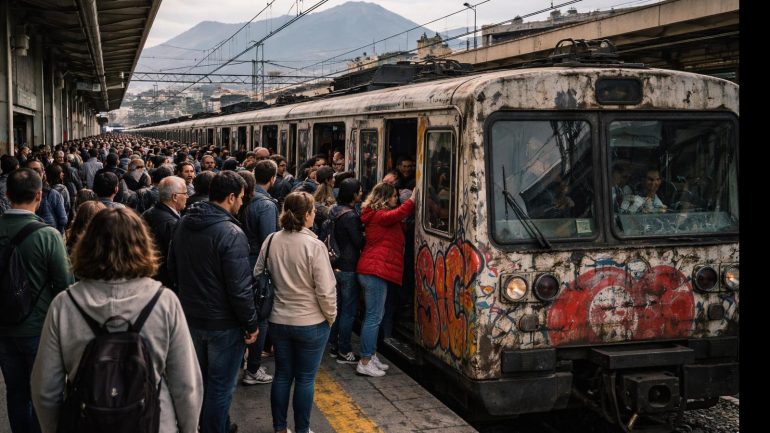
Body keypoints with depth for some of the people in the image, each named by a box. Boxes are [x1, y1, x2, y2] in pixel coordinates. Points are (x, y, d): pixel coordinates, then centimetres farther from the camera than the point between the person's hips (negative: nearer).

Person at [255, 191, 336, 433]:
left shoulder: (271, 241, -5)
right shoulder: (314, 246, -20)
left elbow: (258, 276, 5)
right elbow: (325, 290, -18)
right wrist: (331, 316, -1)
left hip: (278, 321, 5)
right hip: (311, 323, -4)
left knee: (282, 375, 17)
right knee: (305, 379, 9)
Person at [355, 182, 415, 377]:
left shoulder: (377, 215, 21)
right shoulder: (380, 215, -12)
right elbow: (398, 214, -31)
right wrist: (412, 199, -23)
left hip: (373, 272, 11)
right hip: (376, 272, -11)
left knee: (373, 316, 15)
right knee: (374, 317, -8)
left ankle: (371, 356, 23)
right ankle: (365, 362, -5)